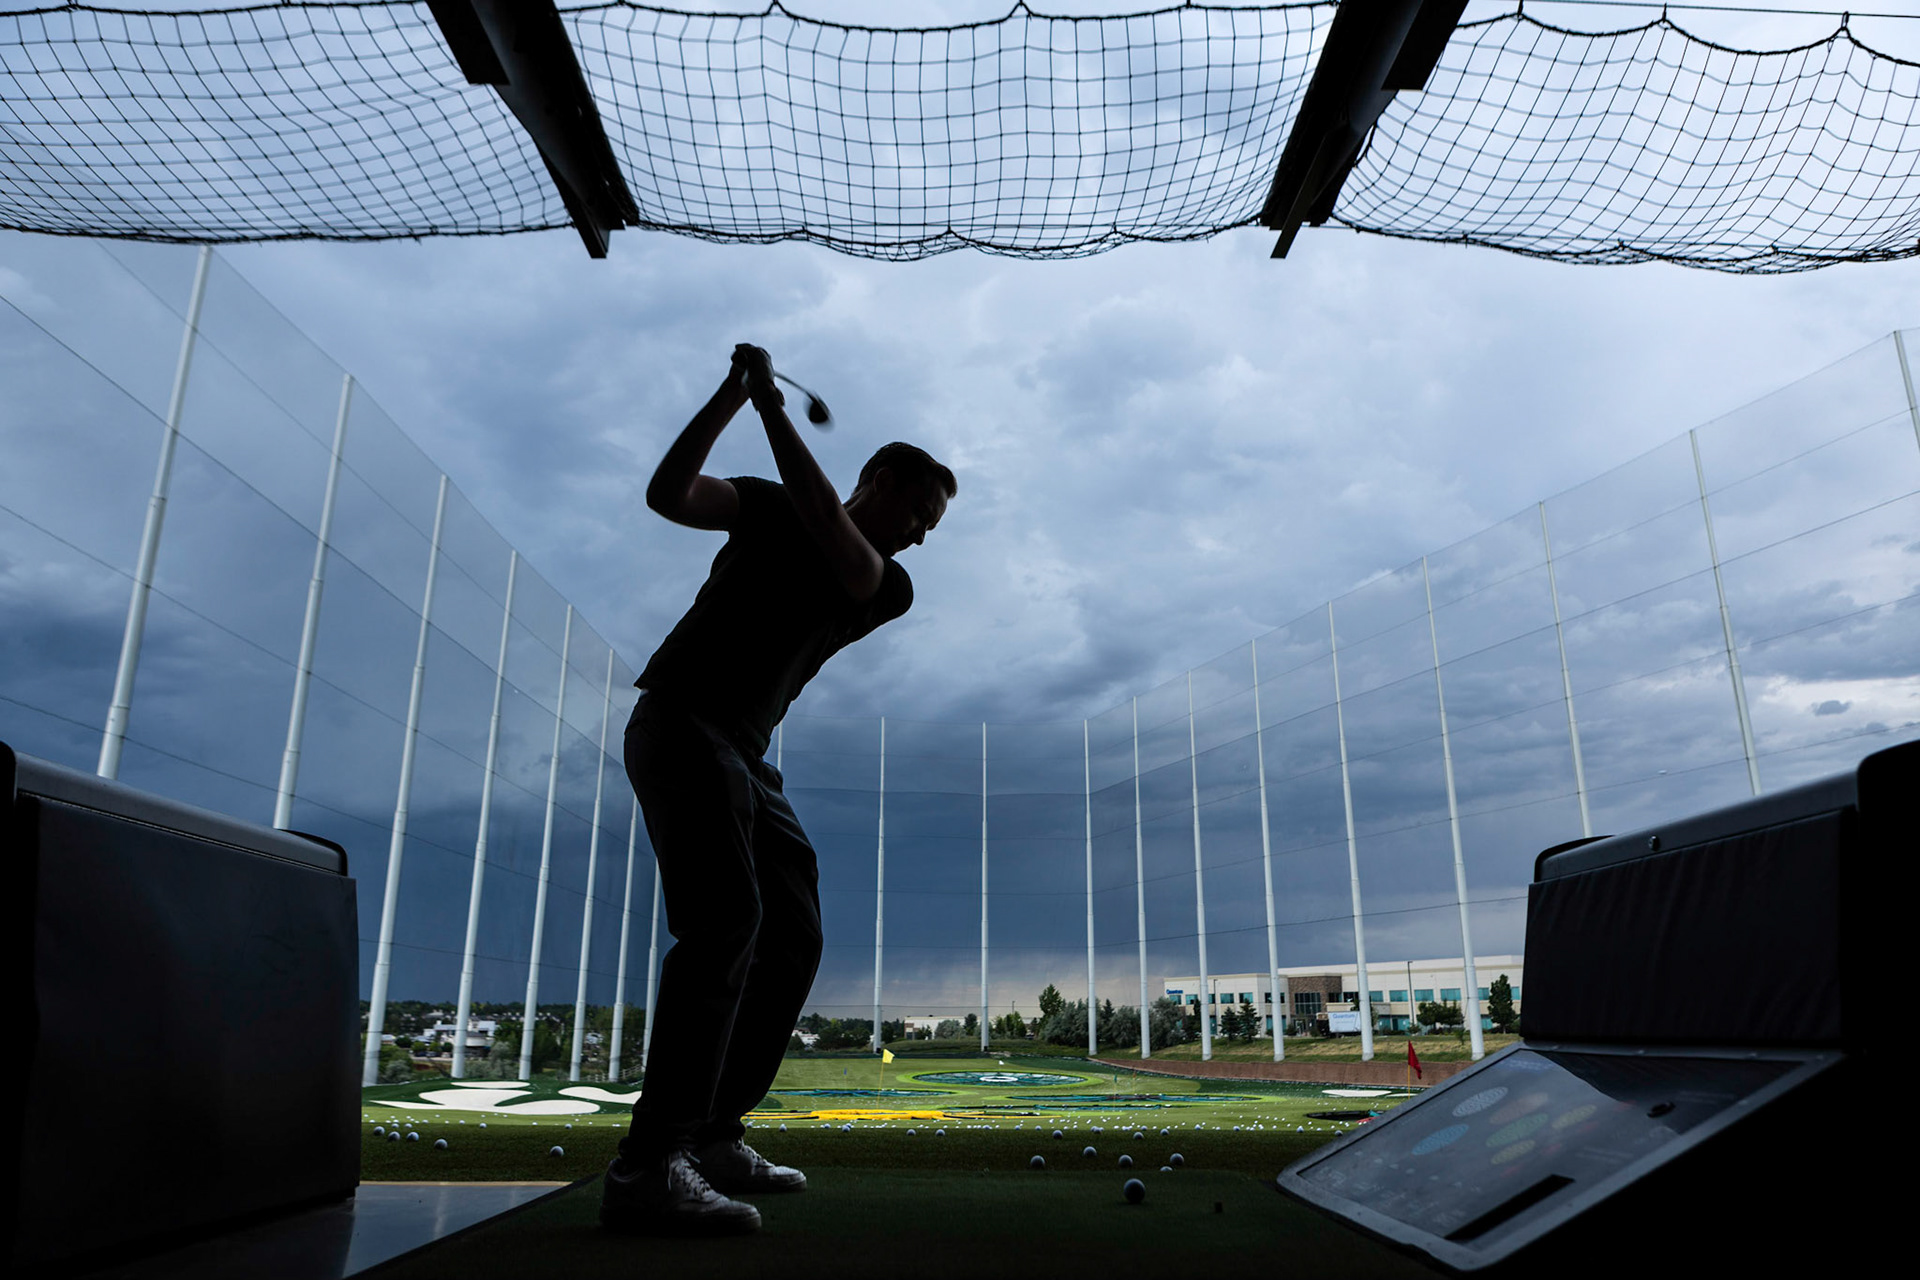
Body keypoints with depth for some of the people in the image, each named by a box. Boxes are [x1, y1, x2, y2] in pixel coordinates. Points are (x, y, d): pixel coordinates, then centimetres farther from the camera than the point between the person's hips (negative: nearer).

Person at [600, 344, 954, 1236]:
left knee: (792, 938, 3)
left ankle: (712, 1136, 10)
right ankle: (648, 1166, -24)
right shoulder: (769, 506, 5)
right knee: (726, 920, -22)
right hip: (679, 721, -7)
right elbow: (668, 494, -9)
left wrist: (773, 407, -13)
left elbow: (832, 537, -11)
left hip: (748, 757, 7)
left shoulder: (891, 588, 10)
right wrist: (734, 392, -17)